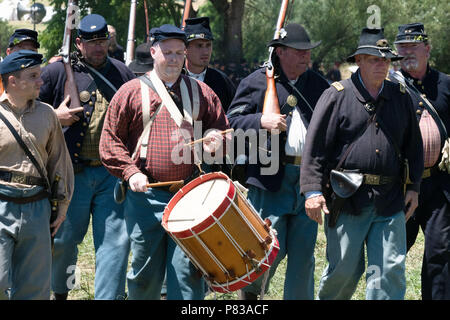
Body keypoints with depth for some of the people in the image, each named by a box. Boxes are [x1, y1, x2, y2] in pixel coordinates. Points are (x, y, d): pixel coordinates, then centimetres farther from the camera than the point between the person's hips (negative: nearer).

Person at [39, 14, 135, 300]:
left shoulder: (123, 73, 11)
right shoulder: (58, 72, 1)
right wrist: (55, 118, -13)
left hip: (113, 172, 2)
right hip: (72, 171, -2)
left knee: (116, 239, -4)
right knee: (65, 238, 7)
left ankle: (109, 296, 3)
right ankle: (59, 291, 31)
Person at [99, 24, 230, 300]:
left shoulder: (201, 92, 12)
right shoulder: (132, 92, 5)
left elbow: (224, 130, 19)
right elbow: (111, 140, 5)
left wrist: (216, 138, -5)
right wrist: (130, 172, -8)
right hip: (145, 196, -1)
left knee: (188, 268, -5)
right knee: (145, 269, 7)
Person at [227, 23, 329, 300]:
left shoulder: (319, 85, 14)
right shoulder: (257, 82, 2)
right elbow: (232, 120, -1)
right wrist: (261, 121, -18)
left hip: (308, 181, 4)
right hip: (270, 180, -4)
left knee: (304, 255, 5)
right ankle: (251, 286, 27)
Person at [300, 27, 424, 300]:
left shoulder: (401, 98, 12)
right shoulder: (337, 96, 0)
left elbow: (414, 146, 20)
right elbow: (314, 147, -3)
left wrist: (414, 187, 12)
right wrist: (313, 191, -11)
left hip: (390, 202, 3)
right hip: (346, 198, -3)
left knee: (391, 270, -3)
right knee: (344, 269, 3)